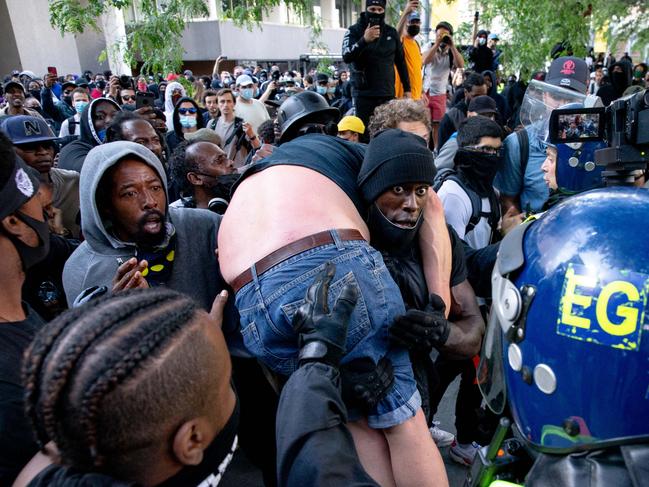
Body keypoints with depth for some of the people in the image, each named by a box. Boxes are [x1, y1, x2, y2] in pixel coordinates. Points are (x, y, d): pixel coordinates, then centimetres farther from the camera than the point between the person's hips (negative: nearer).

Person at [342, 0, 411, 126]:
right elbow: (346, 57, -16)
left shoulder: (391, 32, 11)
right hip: (364, 94, -3)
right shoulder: (354, 31, 0)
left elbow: (400, 61, 18)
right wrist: (364, 40, -30)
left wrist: (407, 88, 16)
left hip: (387, 93, 3)